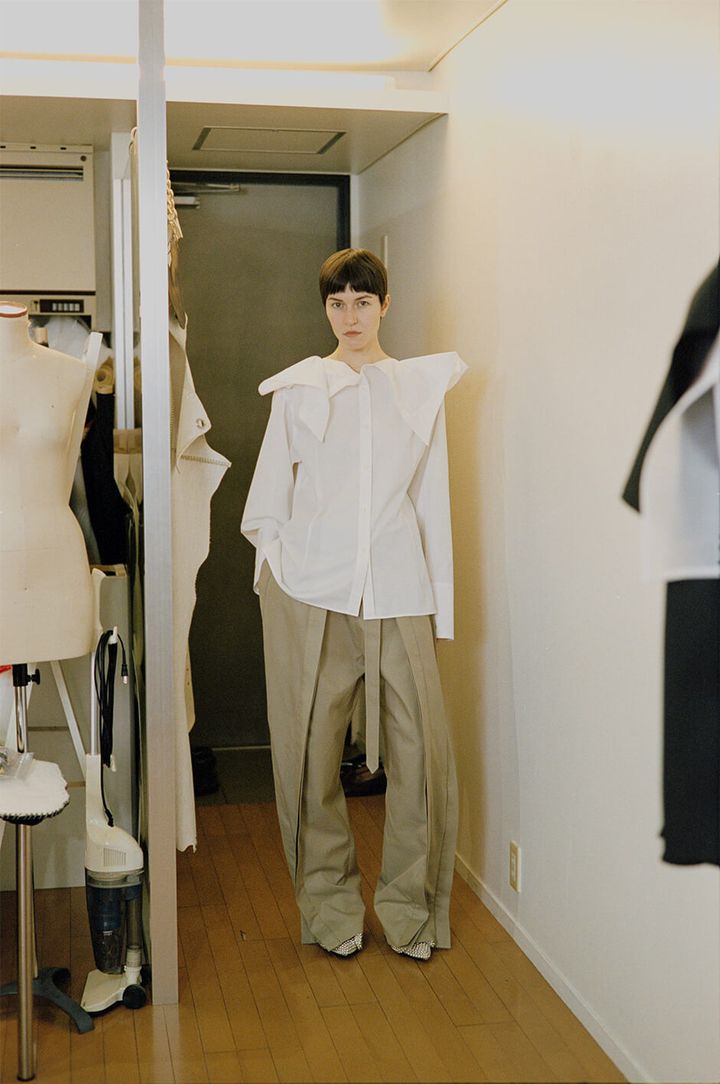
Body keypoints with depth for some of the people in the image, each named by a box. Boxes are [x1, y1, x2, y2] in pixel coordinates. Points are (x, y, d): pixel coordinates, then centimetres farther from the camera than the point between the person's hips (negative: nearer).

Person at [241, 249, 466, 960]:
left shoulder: (423, 386, 12)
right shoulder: (297, 389, 9)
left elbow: (433, 500, 12)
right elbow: (267, 500, 12)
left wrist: (441, 601, 8)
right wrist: (276, 572, 2)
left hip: (397, 594, 1)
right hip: (311, 595, 0)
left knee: (421, 753, -3)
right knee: (311, 755, 2)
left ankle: (409, 907, 15)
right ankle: (331, 906, 19)